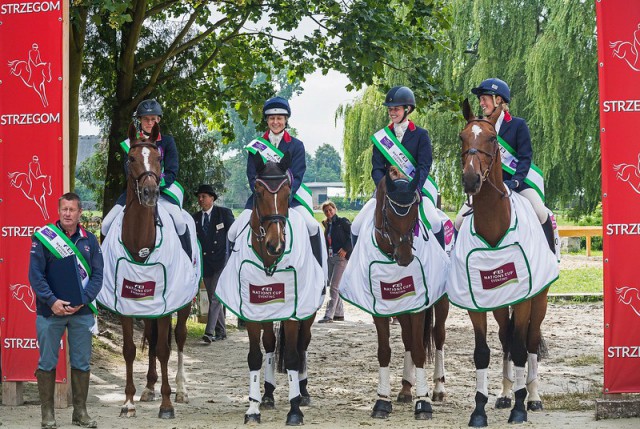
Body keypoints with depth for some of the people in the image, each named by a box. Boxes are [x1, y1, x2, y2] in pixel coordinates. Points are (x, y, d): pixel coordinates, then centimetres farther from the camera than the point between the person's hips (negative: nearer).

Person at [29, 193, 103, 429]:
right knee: (47, 363, 4)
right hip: (50, 311, -2)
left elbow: (97, 275, 3)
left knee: (81, 364, 8)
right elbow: (35, 275, -7)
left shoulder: (90, 240, 4)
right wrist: (52, 301, -18)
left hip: (82, 312, 3)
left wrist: (83, 301, -12)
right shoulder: (43, 238, -4)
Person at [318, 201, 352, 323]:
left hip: (341, 257, -8)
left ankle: (329, 315, -15)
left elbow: (354, 235, -10)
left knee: (334, 286, -12)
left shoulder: (342, 222, -5)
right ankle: (339, 313, 19)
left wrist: (346, 249, -15)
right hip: (330, 257, 8)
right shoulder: (327, 225, 14)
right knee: (333, 286, 11)